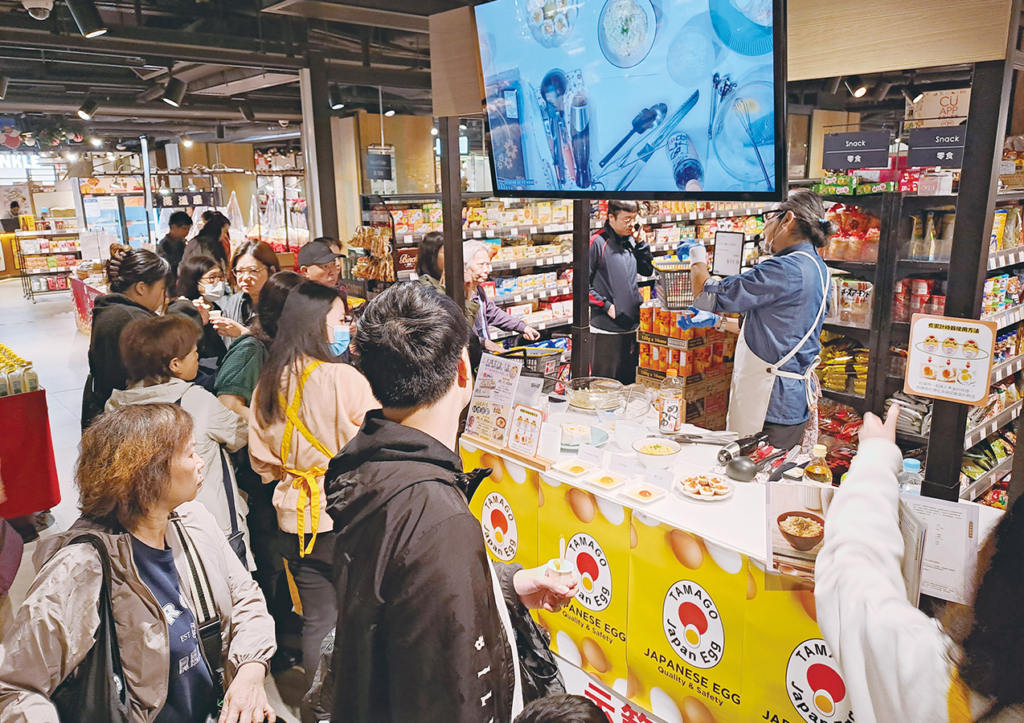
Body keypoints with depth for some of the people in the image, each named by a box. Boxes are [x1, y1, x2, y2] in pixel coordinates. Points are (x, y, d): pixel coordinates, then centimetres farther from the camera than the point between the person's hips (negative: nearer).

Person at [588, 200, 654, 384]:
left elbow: (647, 271, 14)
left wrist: (641, 243, 3)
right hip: (606, 327, -7)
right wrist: (605, 305, -13)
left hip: (632, 323, 7)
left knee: (629, 379, 18)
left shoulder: (631, 241, 10)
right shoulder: (598, 243, -11)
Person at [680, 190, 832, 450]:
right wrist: (716, 321, 23)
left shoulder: (786, 269, -19)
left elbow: (708, 296, -18)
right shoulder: (816, 268, 13)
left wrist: (697, 261, 2)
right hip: (792, 398, 10)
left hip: (771, 405, -10)